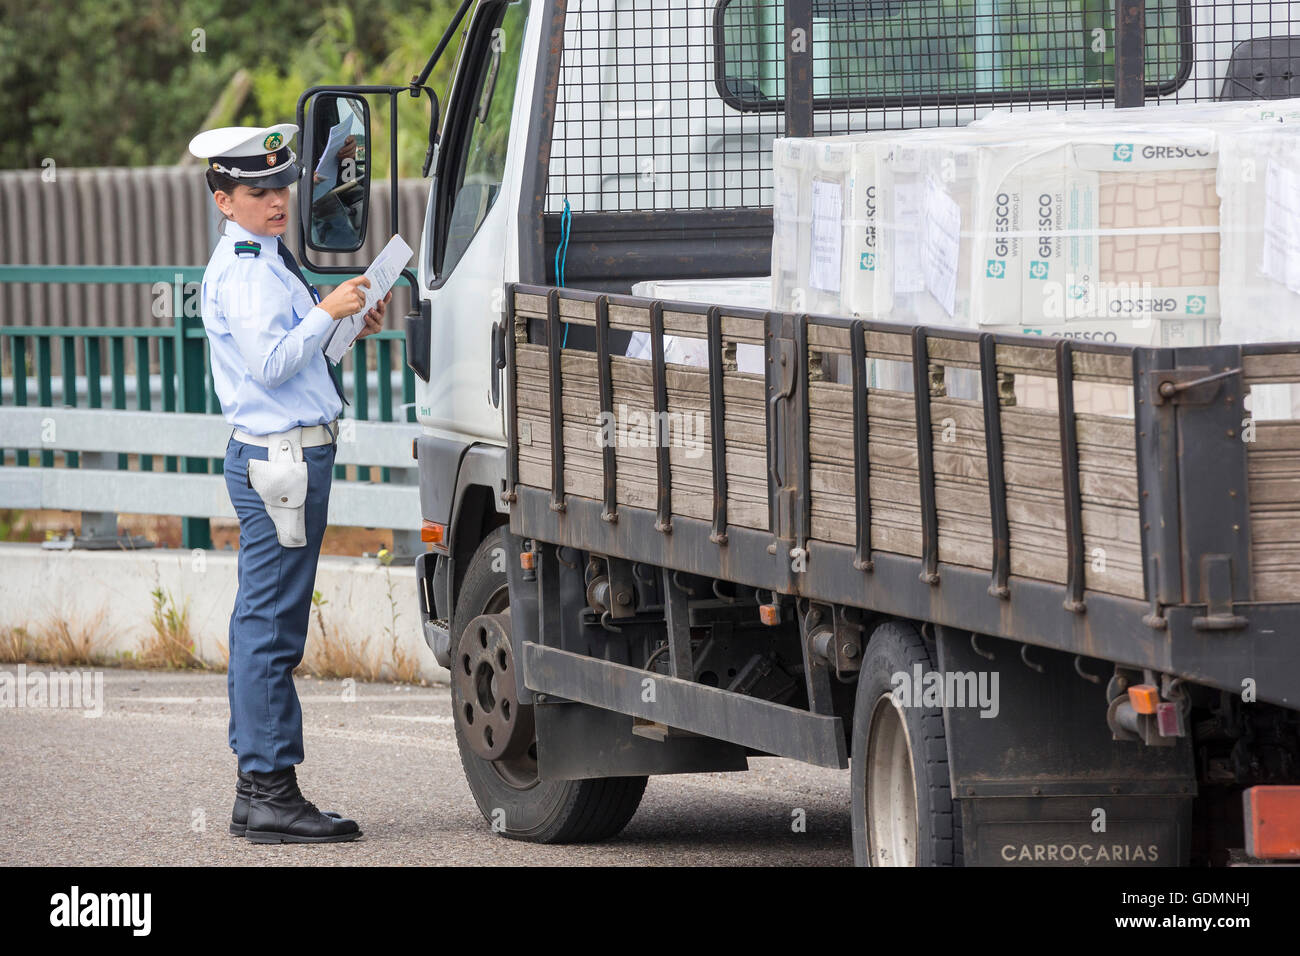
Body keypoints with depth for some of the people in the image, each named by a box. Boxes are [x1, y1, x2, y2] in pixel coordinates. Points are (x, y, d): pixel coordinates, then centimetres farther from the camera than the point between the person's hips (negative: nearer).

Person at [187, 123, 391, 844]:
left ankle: (257, 788, 16)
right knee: (271, 627, -10)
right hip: (278, 456, -11)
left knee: (263, 624, 12)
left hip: (286, 454, 11)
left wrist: (353, 323, 14)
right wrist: (328, 313, -20)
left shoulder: (265, 259, 19)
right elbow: (270, 365, -21)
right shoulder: (241, 270, -13)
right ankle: (269, 792, -11)